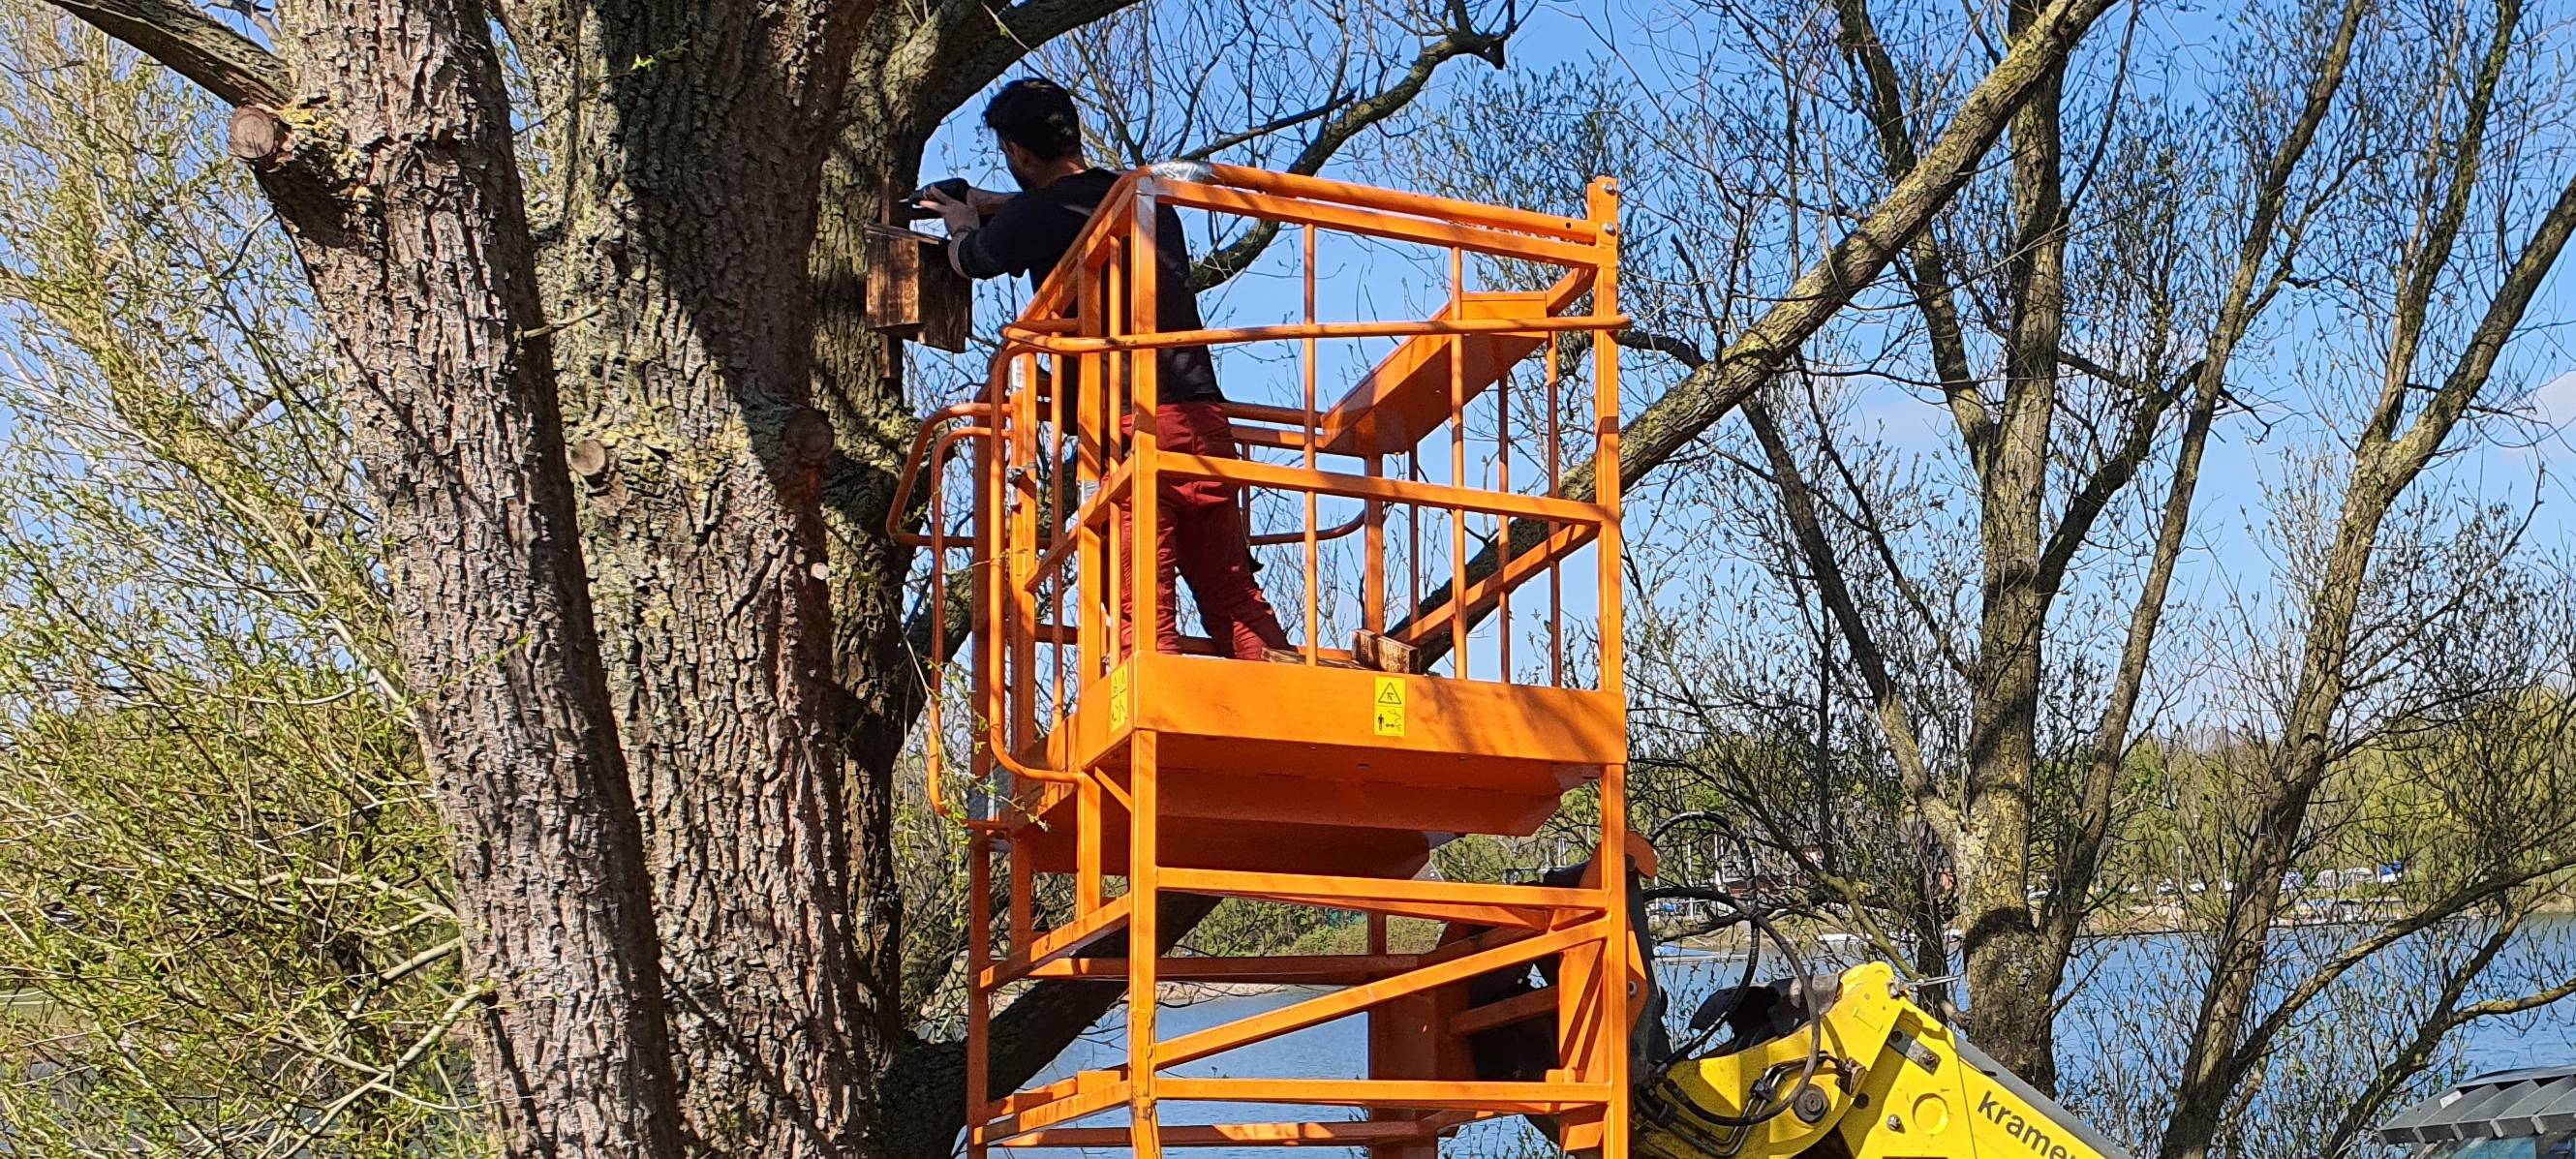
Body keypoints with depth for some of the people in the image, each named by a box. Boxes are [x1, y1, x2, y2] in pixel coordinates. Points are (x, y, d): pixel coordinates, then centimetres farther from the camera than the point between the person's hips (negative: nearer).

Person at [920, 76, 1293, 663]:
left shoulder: (1038, 214, -1)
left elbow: (972, 259, 21)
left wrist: (960, 219, 44)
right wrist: (991, 204, 52)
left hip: (1129, 424, -6)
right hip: (1206, 418, 6)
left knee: (1142, 612, -7)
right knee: (1236, 601, 9)